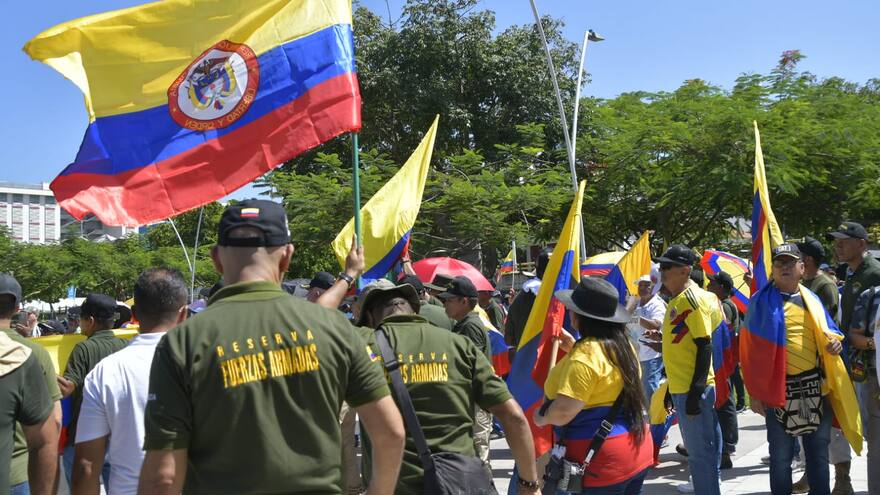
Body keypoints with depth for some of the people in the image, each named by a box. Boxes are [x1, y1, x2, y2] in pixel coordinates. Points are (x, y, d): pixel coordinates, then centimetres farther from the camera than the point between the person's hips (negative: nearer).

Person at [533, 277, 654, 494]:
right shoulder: (623, 345, 4)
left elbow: (563, 412, -26)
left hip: (600, 461, -8)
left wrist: (543, 418, -6)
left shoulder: (584, 355, -22)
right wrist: (574, 348, 19)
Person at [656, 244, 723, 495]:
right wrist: (673, 387, 22)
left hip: (693, 389, -9)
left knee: (700, 451, 0)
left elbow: (705, 346, -19)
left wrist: (696, 392, -21)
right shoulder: (677, 299, 13)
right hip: (681, 388, 9)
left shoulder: (693, 298, -15)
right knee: (696, 449, 17)